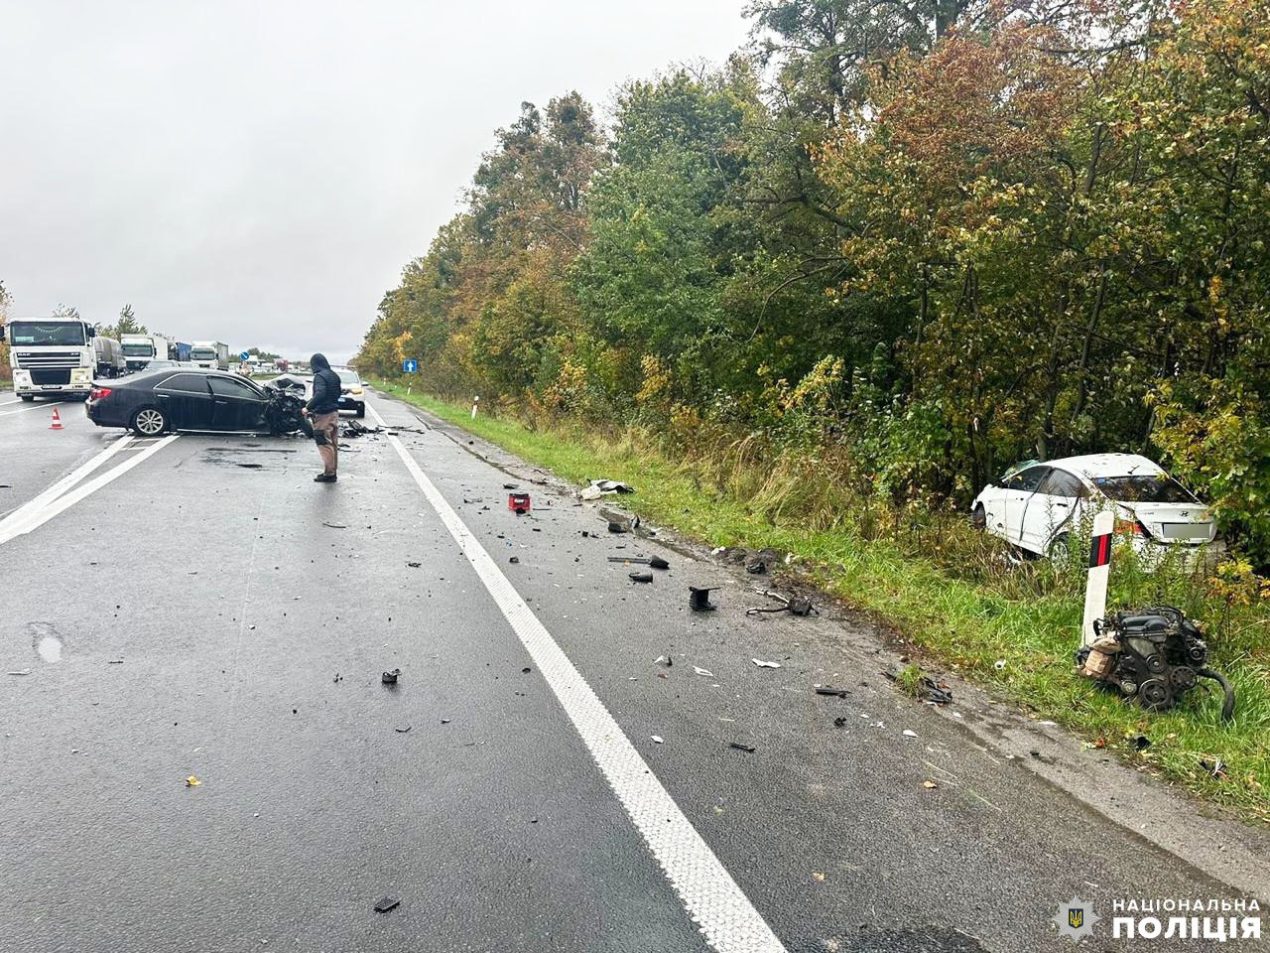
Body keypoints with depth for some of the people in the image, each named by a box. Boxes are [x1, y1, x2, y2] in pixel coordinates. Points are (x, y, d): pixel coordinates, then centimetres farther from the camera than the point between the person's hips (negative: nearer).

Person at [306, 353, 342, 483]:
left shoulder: (320, 376, -16)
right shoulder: (334, 375, 11)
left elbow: (320, 394, -29)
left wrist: (308, 407, -23)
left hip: (323, 415, -9)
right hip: (334, 412, 9)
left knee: (324, 444, -4)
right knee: (333, 444, 13)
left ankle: (329, 473, -2)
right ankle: (332, 471, 20)